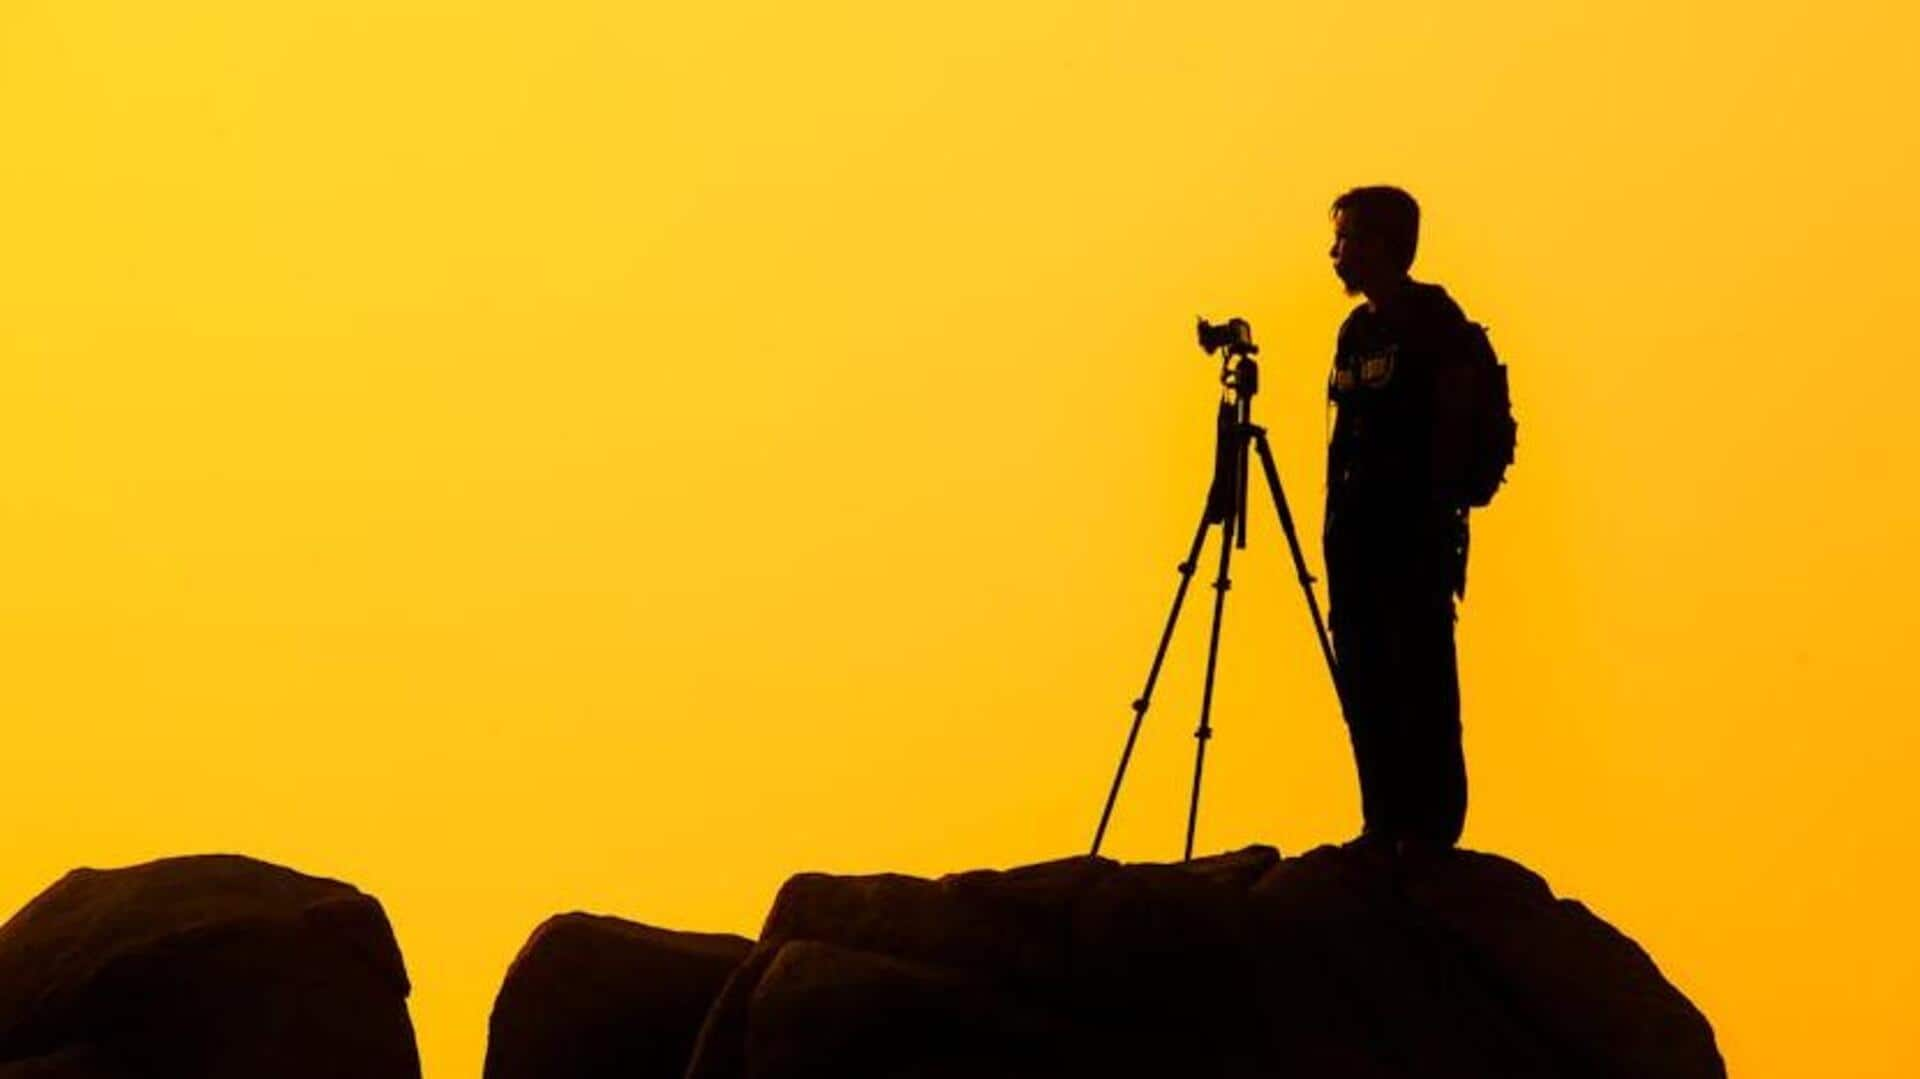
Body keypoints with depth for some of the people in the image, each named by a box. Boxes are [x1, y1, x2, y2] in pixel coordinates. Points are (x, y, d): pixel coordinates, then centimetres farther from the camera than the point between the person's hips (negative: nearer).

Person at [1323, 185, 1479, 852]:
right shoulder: (1355, 330, 17)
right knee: (1362, 683, 7)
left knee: (1420, 679, -7)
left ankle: (1432, 827, -3)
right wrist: (1336, 528, 15)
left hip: (1417, 528, -8)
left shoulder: (1433, 320, -6)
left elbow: (1451, 426, -12)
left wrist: (1443, 524, -18)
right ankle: (1385, 828, 13)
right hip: (1358, 530, 8)